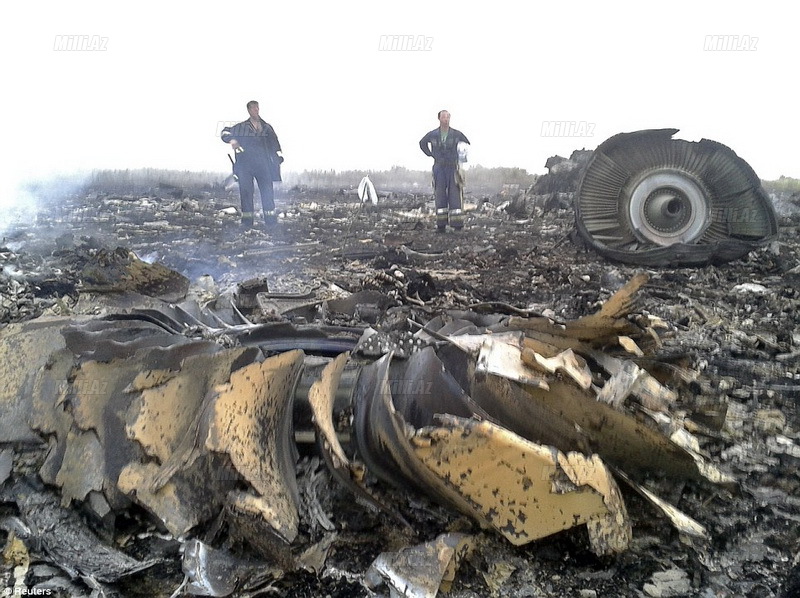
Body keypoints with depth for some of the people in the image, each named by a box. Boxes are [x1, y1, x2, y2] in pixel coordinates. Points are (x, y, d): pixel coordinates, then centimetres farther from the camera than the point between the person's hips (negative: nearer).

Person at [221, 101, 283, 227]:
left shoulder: (267, 128, 16)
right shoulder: (241, 127, 12)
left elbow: (275, 144, 18)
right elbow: (226, 132, 13)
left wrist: (279, 158, 5)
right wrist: (231, 140, -8)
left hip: (263, 164, 1)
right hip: (244, 164, -1)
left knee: (267, 191, -7)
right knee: (246, 191, -3)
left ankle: (271, 220, -6)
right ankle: (247, 221, 0)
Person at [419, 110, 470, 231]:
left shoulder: (456, 134, -1)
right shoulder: (432, 135, 2)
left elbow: (467, 144, 17)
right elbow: (422, 143, 23)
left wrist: (460, 156, 8)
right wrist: (430, 154, 13)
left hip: (453, 168, -1)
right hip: (439, 168, 1)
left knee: (455, 195, -7)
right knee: (440, 196, 2)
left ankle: (457, 224, -6)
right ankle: (441, 225, 6)